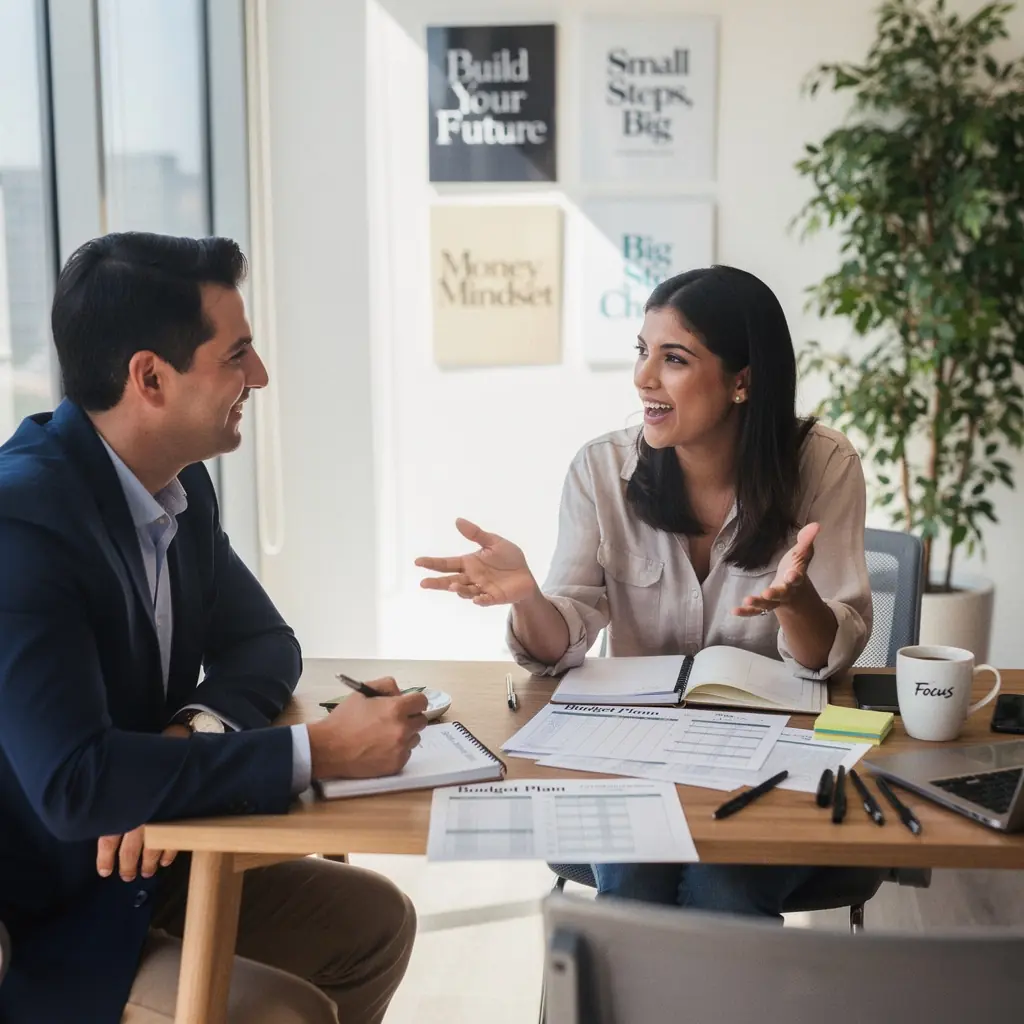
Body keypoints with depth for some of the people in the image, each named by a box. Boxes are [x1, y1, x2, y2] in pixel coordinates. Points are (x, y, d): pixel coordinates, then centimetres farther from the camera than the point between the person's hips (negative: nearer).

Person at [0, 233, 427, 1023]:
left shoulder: (179, 483, -1)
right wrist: (317, 751, -29)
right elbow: (72, 785, -35)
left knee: (374, 920, 8)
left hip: (135, 861, 8)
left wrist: (196, 729, -15)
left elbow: (262, 642, 8)